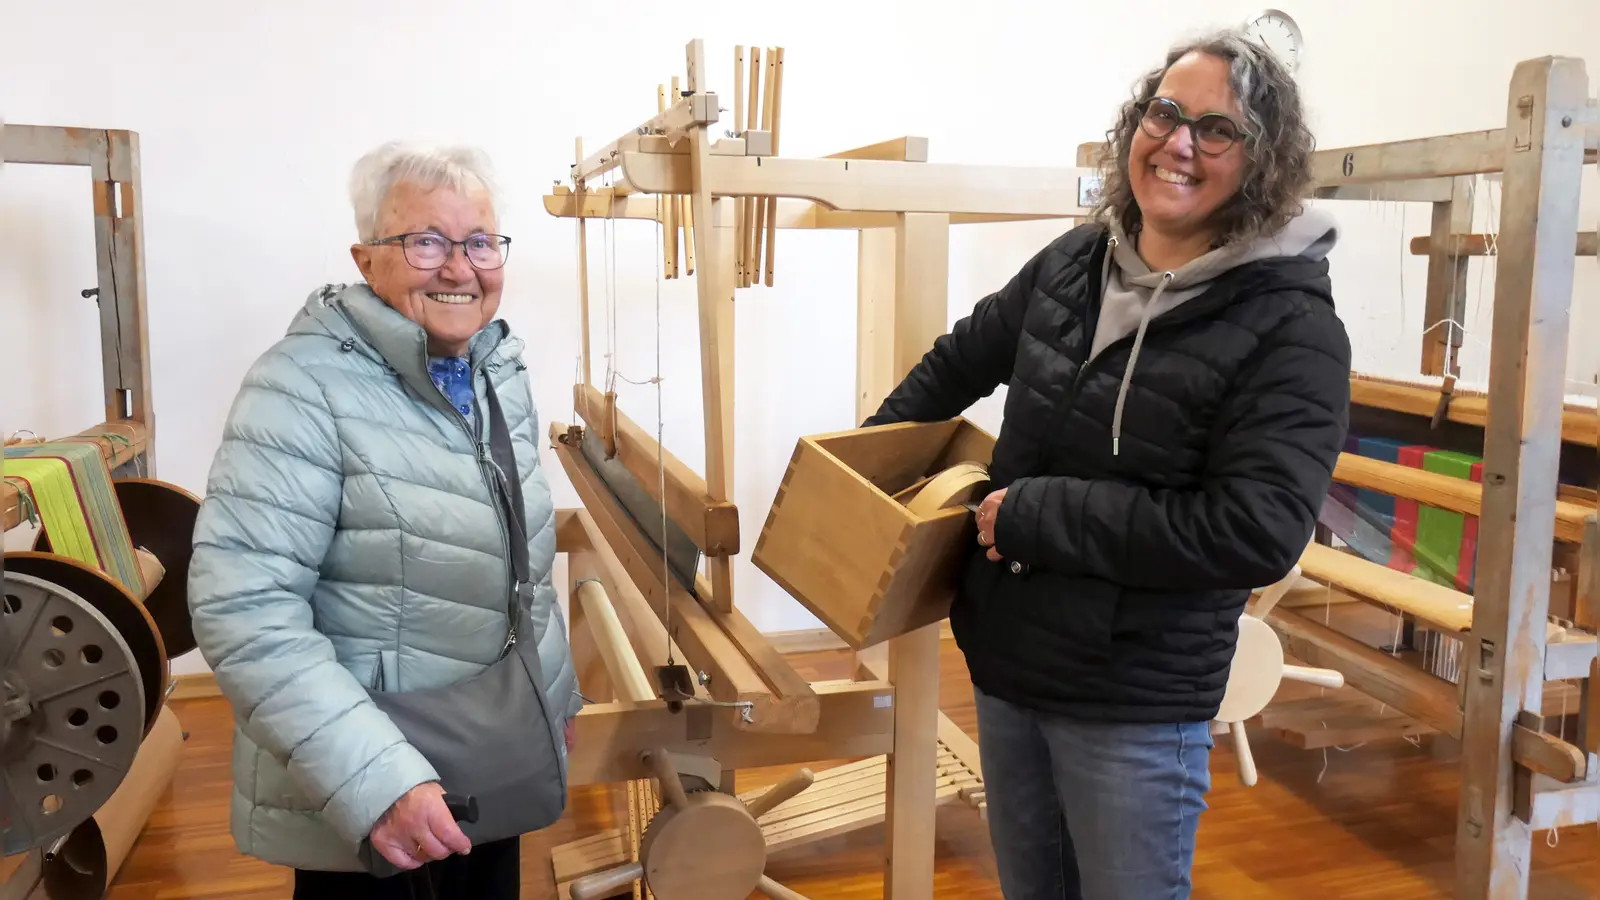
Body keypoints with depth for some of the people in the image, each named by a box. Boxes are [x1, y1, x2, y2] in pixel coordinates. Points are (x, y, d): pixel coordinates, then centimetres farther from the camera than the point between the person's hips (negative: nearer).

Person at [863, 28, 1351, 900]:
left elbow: (1255, 532, -26)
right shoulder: (1072, 265, 0)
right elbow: (962, 359, 18)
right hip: (1004, 664, 6)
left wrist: (1032, 514, -23)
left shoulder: (1292, 329, -17)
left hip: (1137, 708, -6)